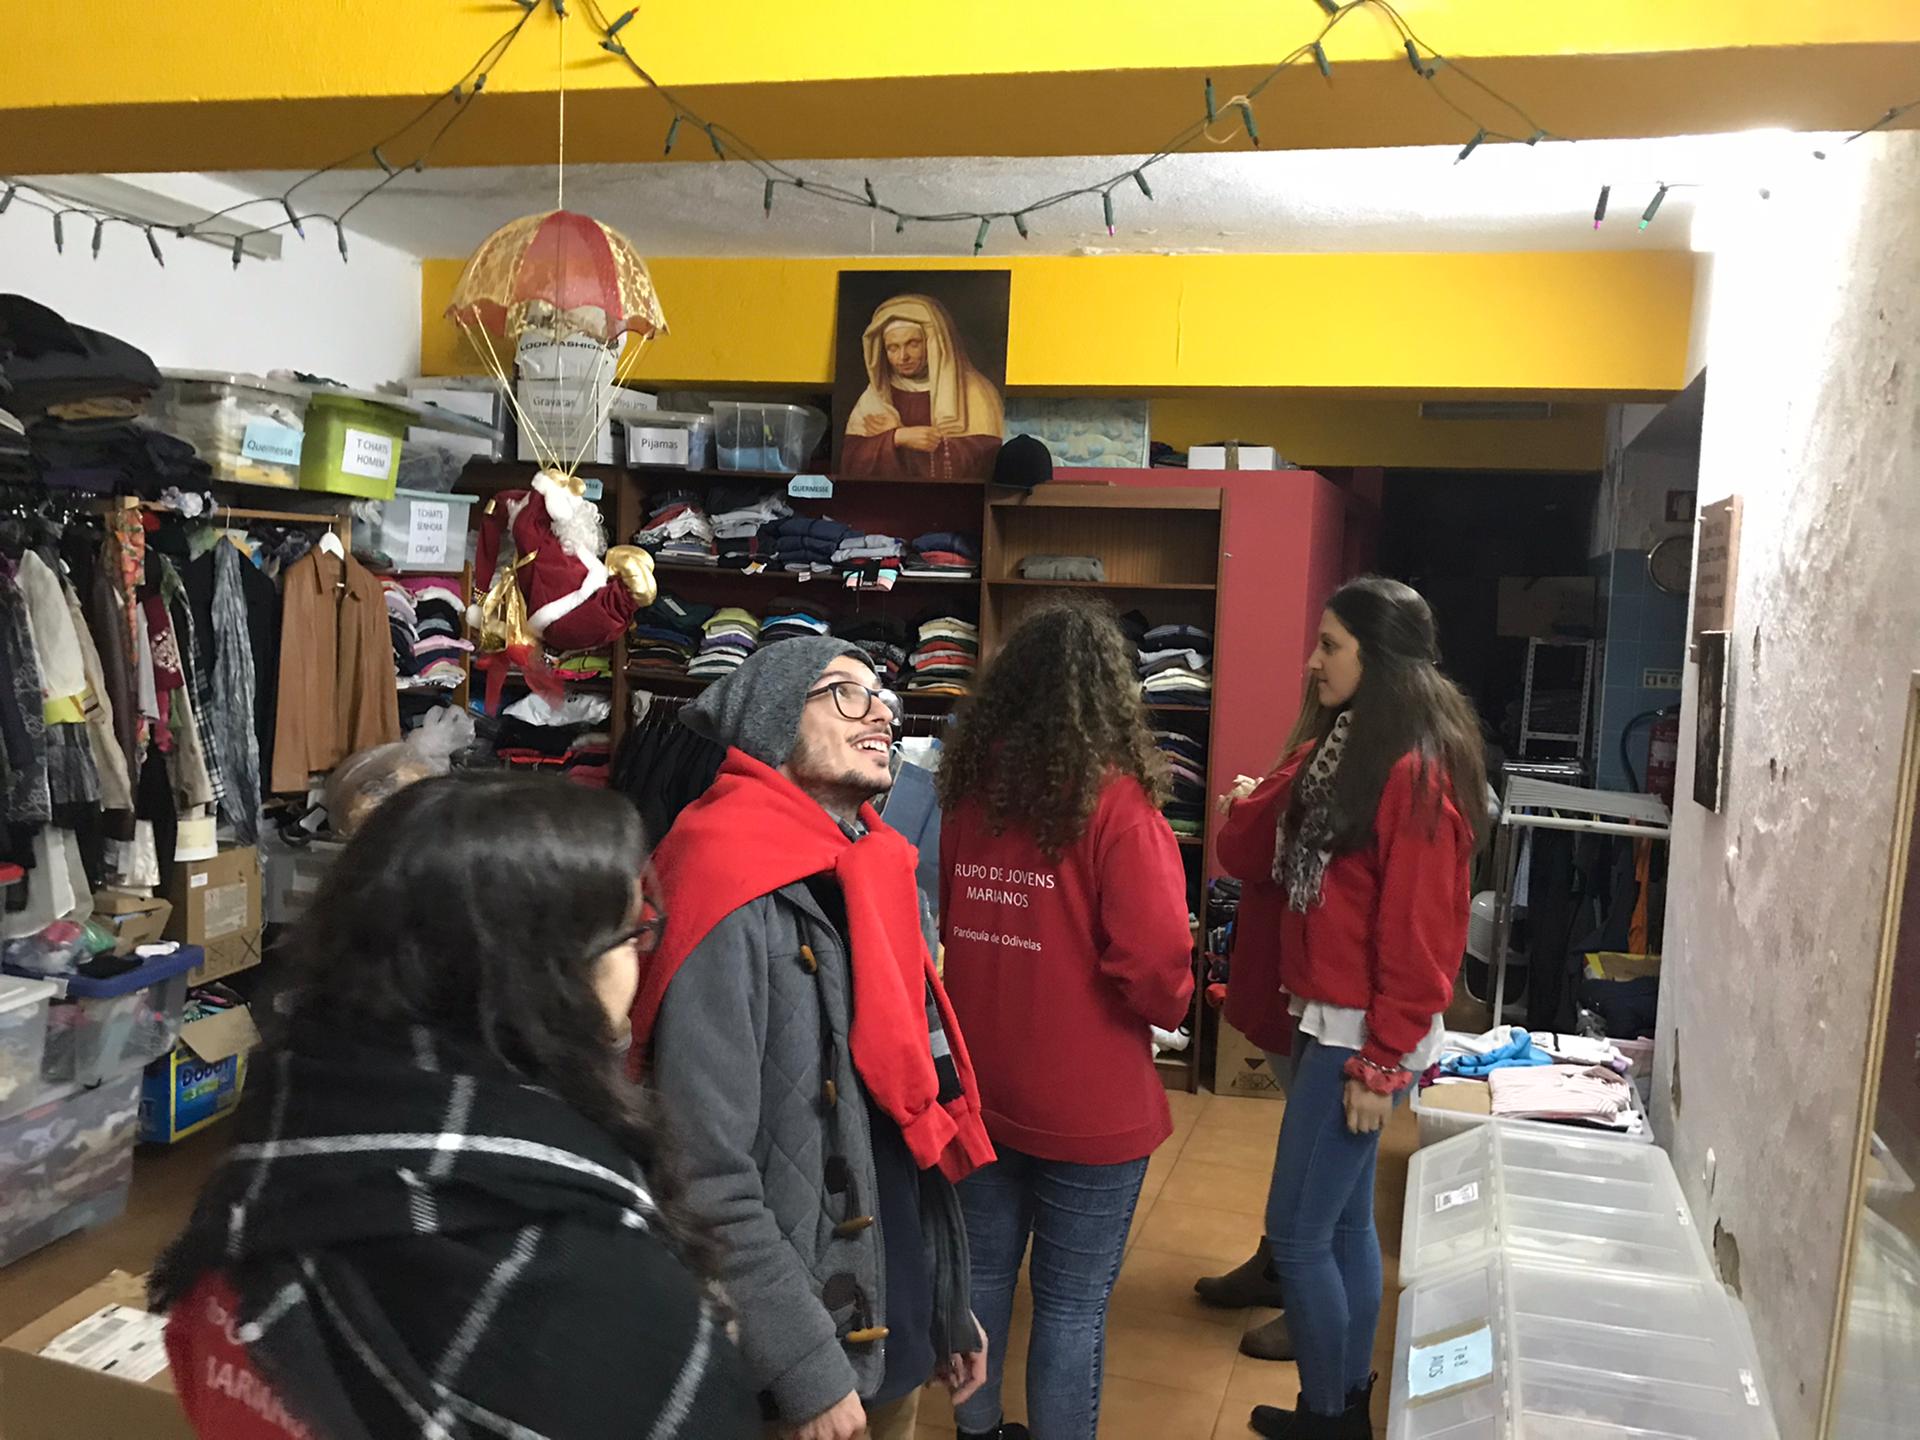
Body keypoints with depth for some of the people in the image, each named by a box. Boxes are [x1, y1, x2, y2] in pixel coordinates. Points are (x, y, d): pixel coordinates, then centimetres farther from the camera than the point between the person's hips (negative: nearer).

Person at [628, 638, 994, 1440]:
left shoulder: (871, 878, 5)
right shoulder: (737, 895, -21)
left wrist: (950, 1305, 13)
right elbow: (708, 1177, -23)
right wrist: (805, 1368, -19)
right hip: (812, 1356, -7)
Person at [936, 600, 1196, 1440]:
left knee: (981, 1271, 22)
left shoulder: (968, 790, 0)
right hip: (1087, 1100, -6)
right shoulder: (1116, 803, -19)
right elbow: (1153, 966, -21)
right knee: (1073, 1303, 10)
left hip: (979, 1084, 6)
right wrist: (1172, 1006, -1)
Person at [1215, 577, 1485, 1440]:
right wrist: (1250, 808, -8)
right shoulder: (1337, 746, 10)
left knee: (1297, 1233, 1)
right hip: (1327, 1020, 9)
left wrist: (1381, 1064, -18)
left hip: (1363, 1036, -9)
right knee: (1345, 1222, 18)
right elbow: (1257, 860, 9)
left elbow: (1419, 935, -20)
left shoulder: (1416, 773, -20)